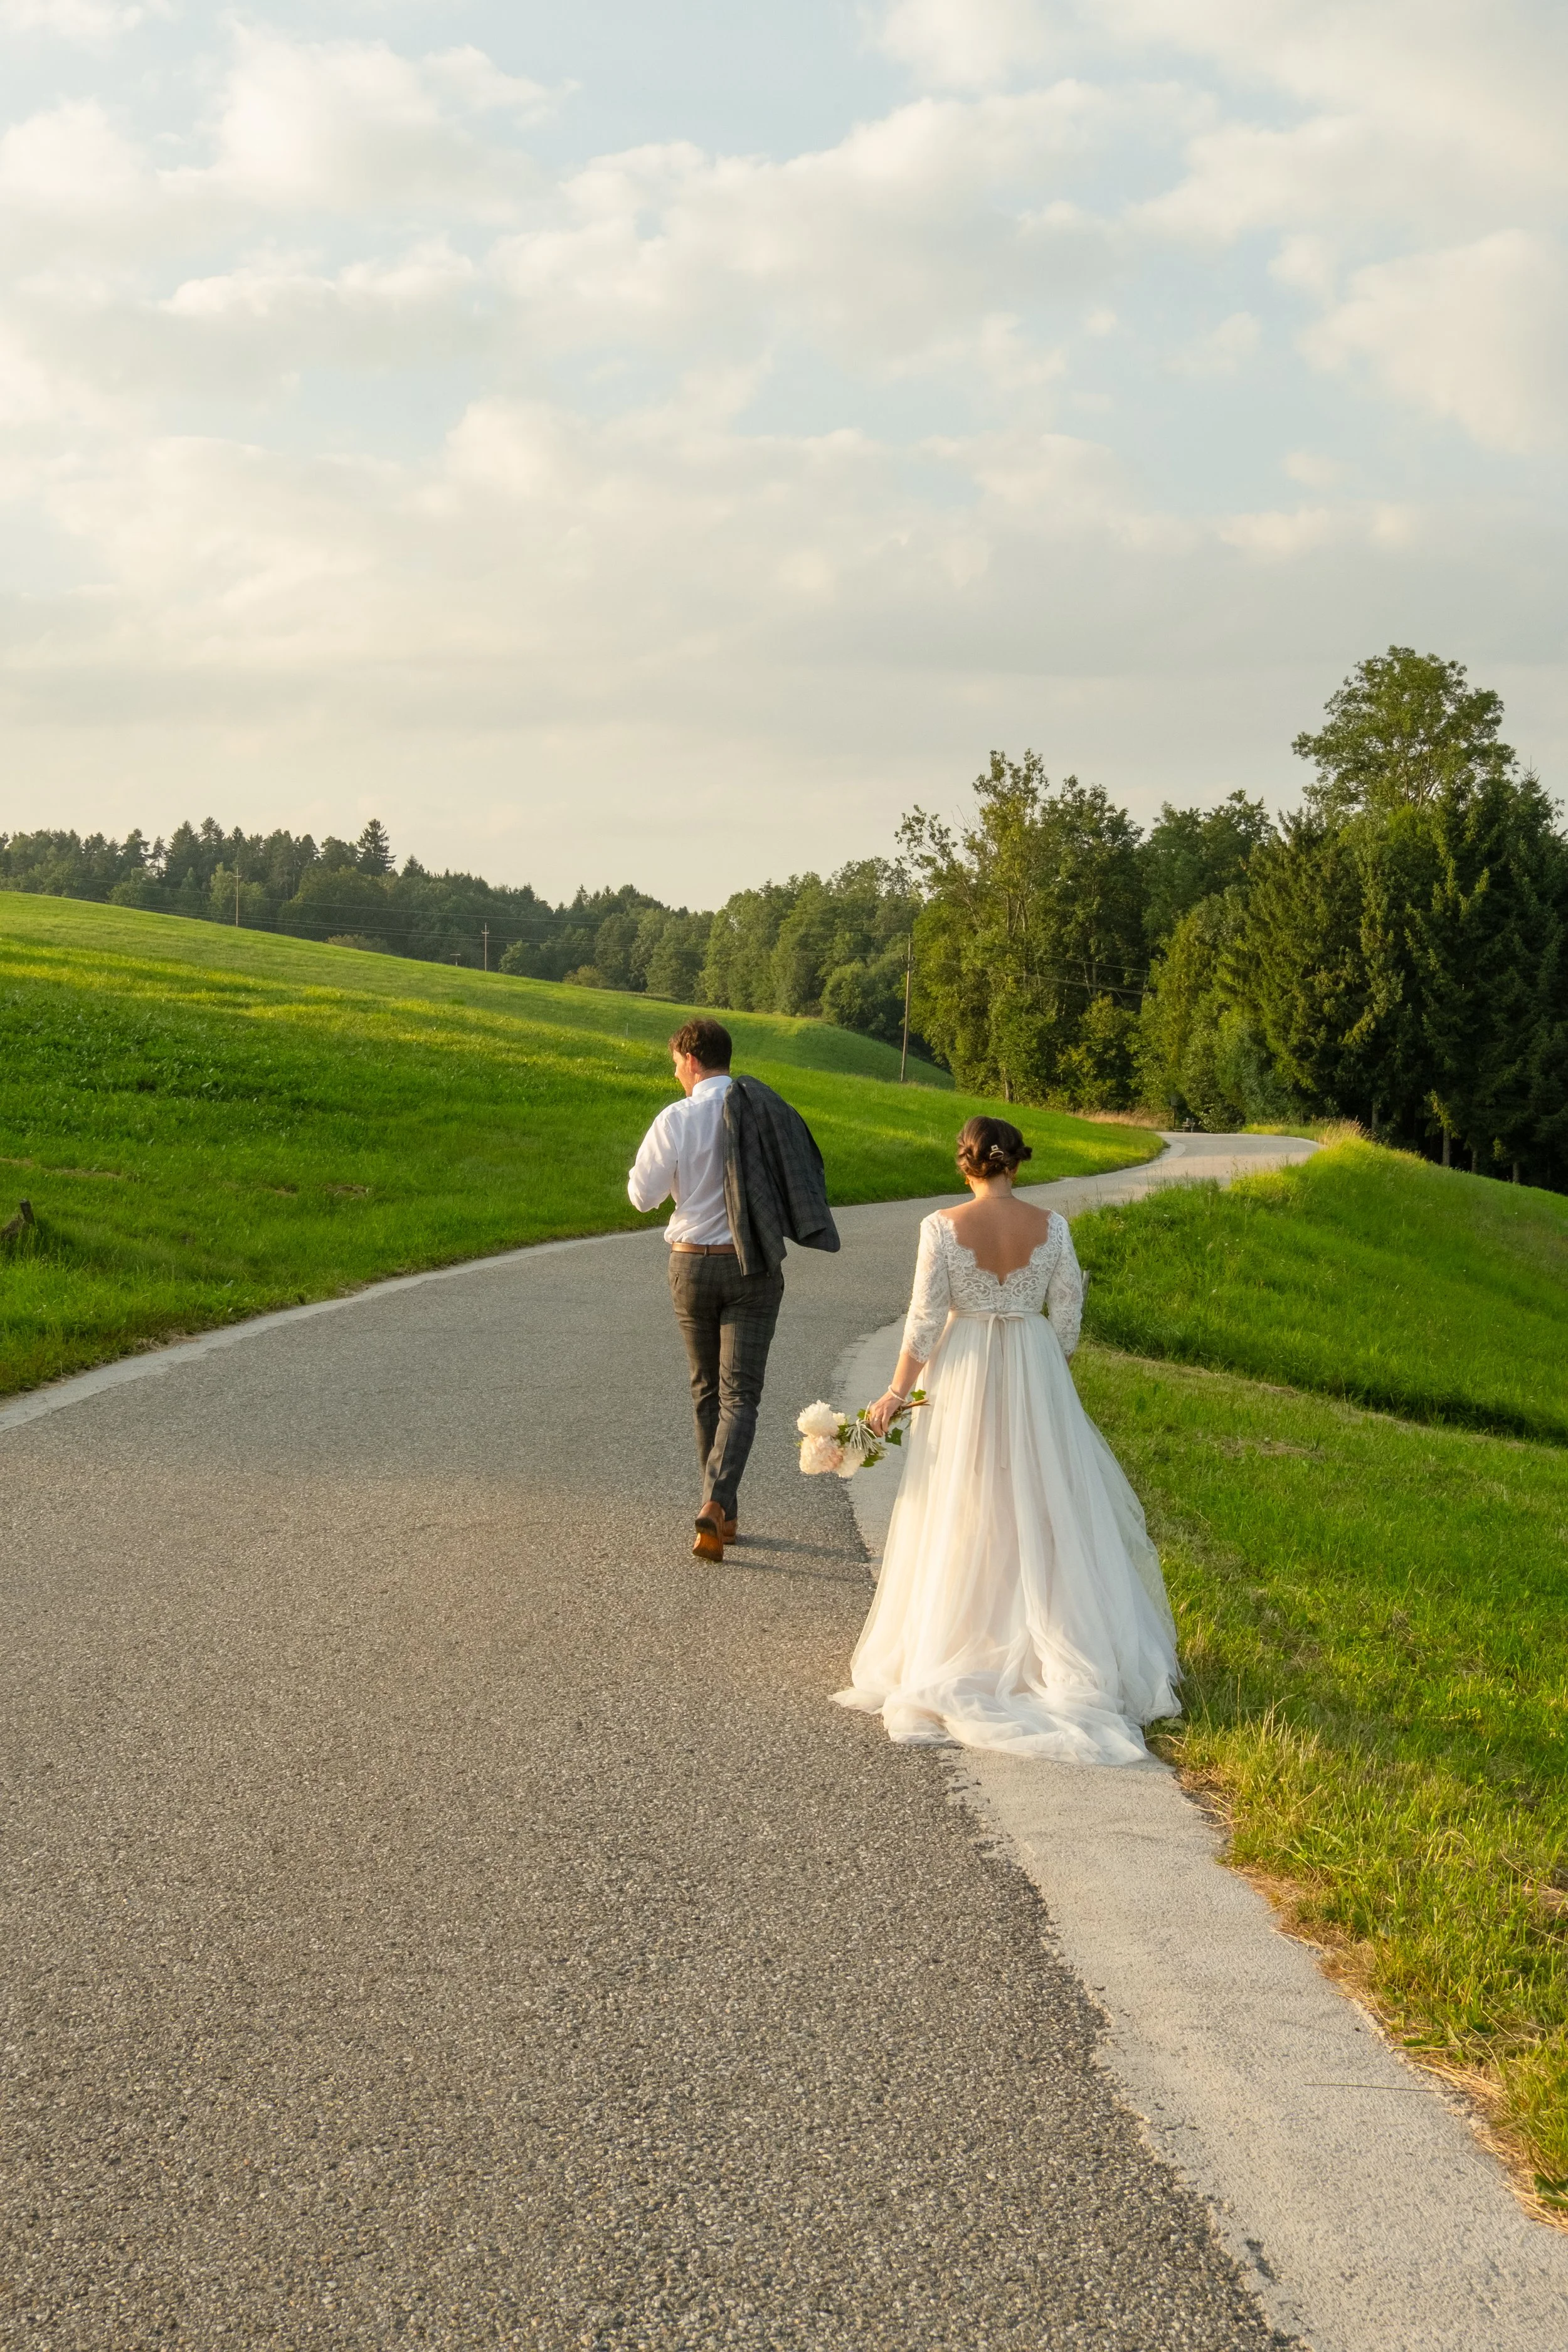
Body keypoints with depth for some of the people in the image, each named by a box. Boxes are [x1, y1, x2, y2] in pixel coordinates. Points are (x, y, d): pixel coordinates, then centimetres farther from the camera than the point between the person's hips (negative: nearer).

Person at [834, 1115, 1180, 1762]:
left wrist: (897, 1391, 1)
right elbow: (1067, 1314, -1)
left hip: (964, 1377, -1)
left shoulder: (942, 1227, -13)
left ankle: (965, 1646, 15)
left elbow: (925, 1319, -10)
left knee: (964, 1518, 9)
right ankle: (1066, 1652, 14)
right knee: (1044, 1512, 12)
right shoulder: (1051, 1226, -7)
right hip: (1035, 1376, 2)